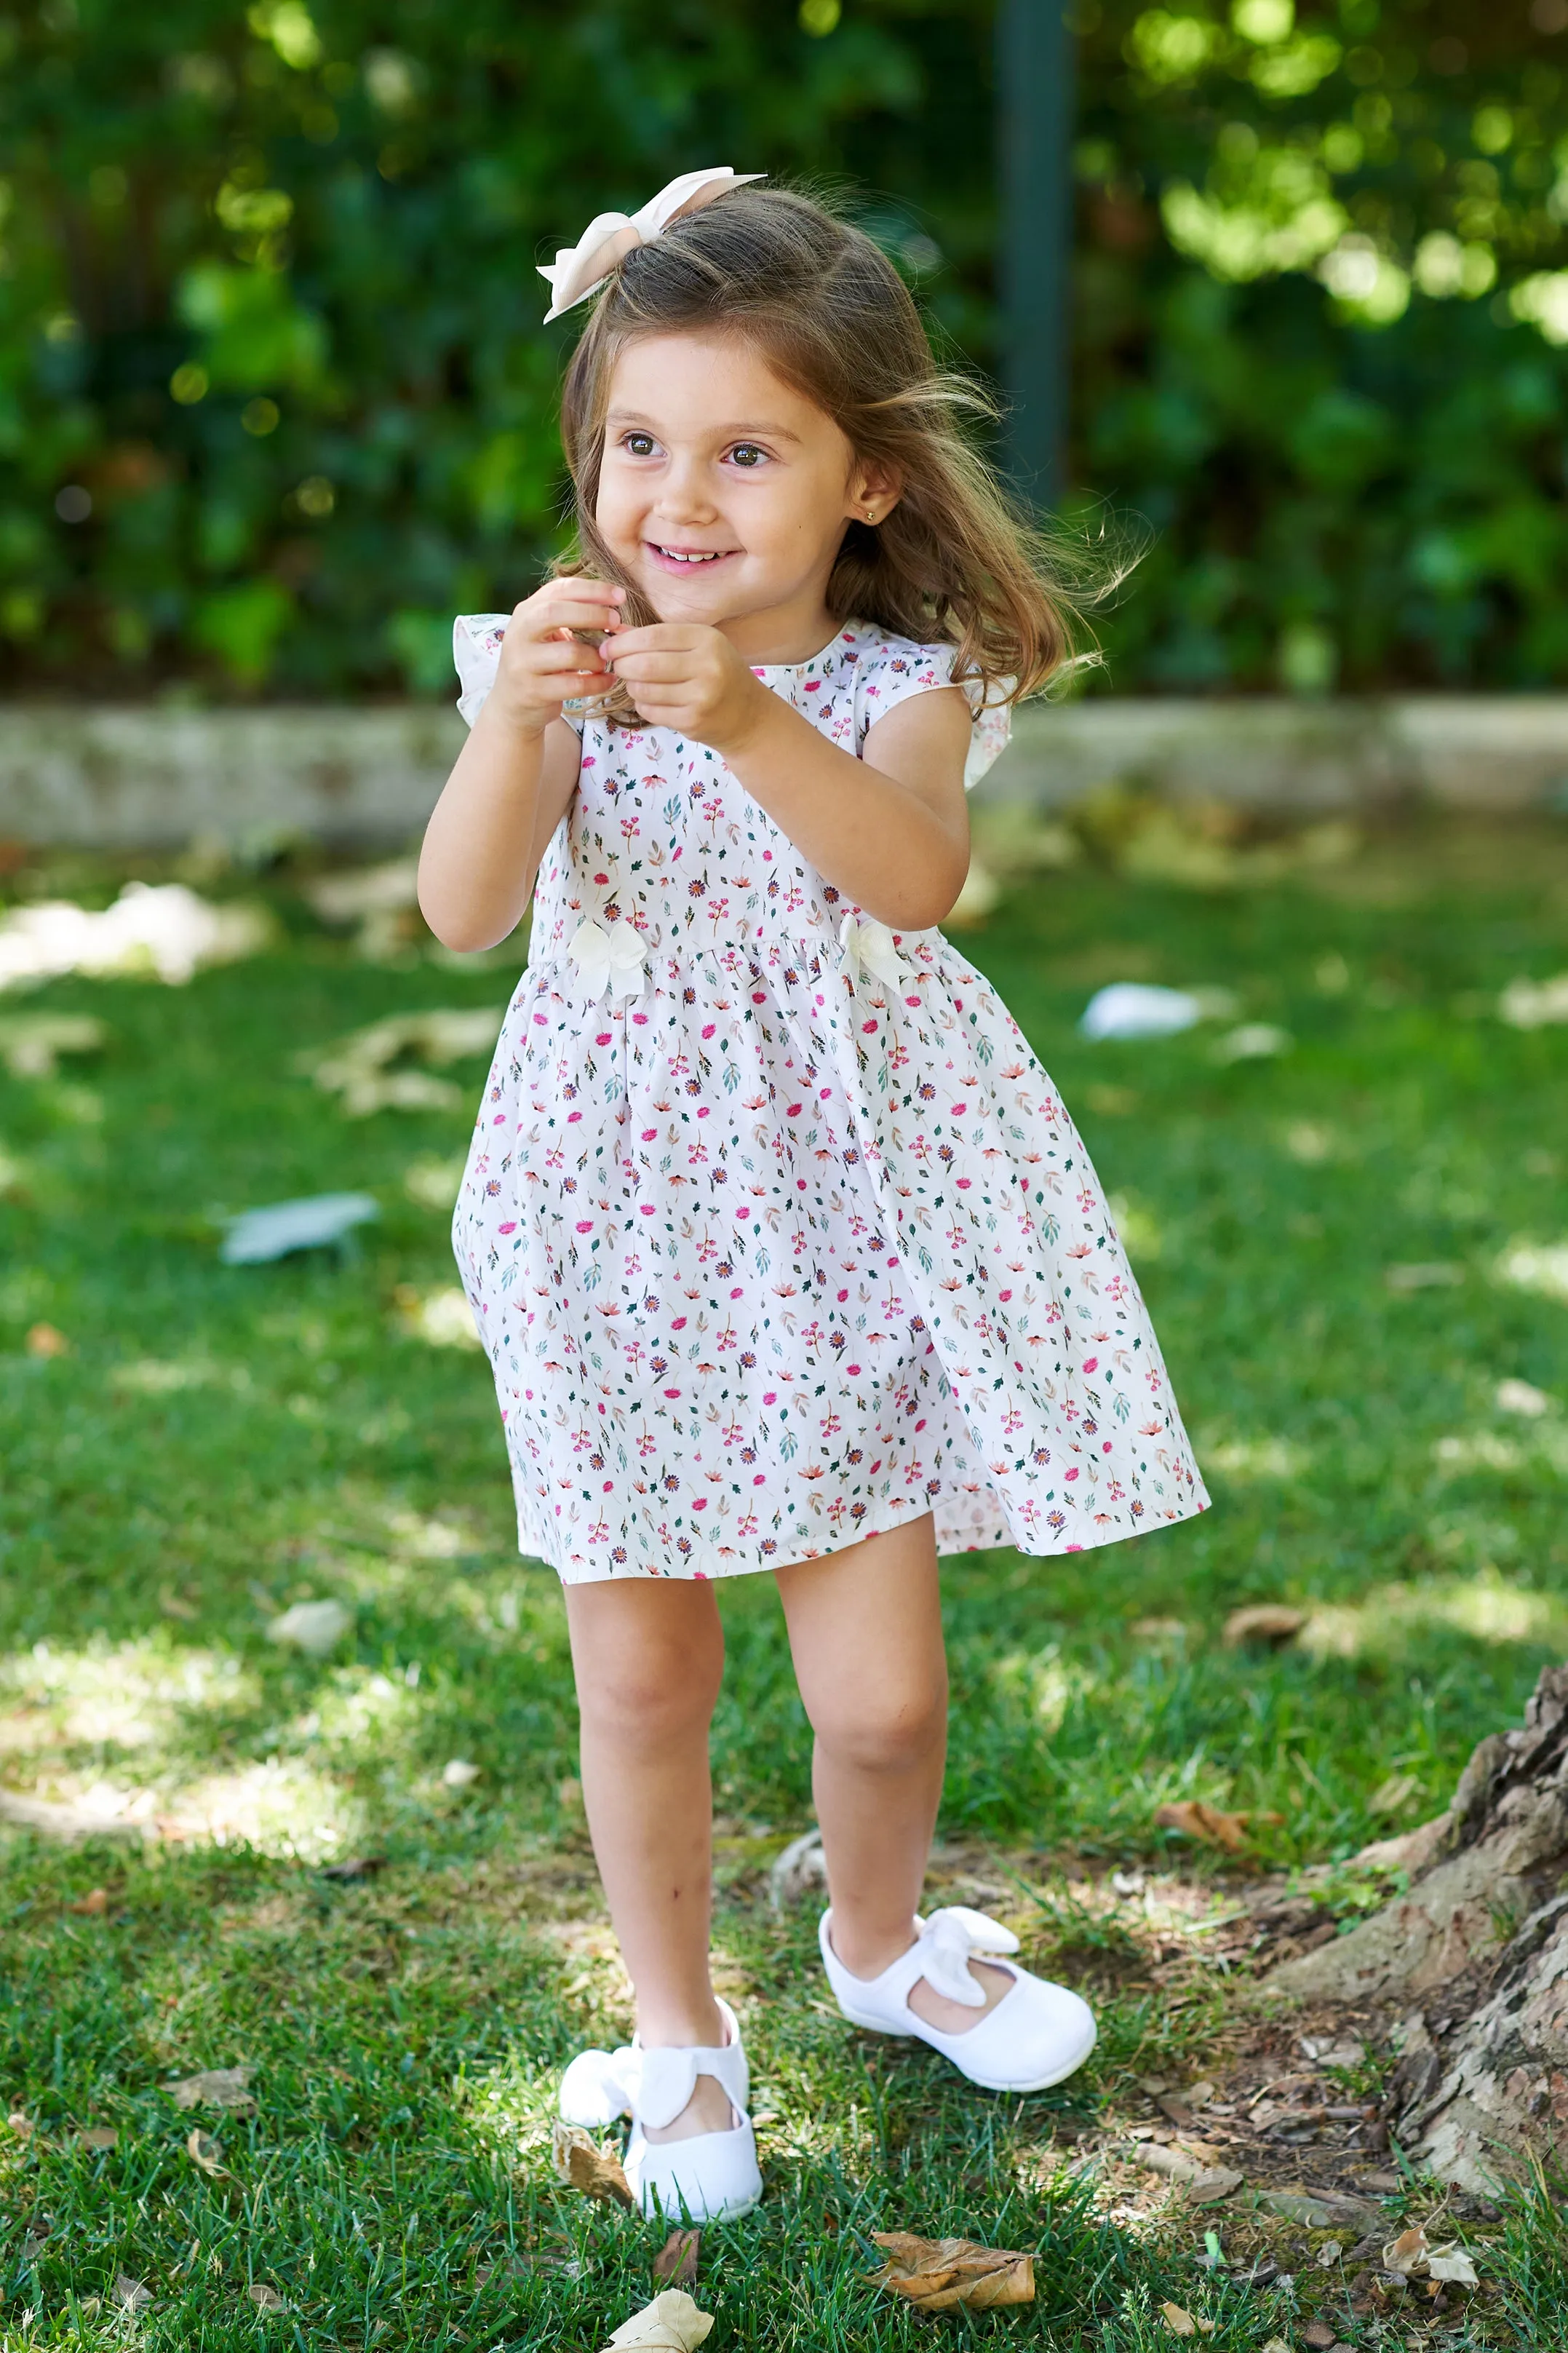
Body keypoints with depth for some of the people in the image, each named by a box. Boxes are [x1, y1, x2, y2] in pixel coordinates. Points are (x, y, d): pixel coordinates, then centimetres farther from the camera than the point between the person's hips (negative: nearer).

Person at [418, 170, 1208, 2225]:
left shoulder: (900, 691, -6)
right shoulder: (565, 667, -4)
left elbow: (916, 871, -27)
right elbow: (463, 913, -18)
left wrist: (749, 725, -43)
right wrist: (520, 723, -35)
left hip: (849, 1209, 0)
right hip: (630, 1220, 1)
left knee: (882, 1686, 5)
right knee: (640, 1666, 9)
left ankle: (880, 1935, 38)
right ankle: (678, 2023, 32)